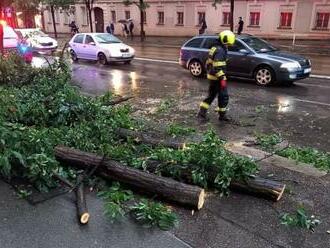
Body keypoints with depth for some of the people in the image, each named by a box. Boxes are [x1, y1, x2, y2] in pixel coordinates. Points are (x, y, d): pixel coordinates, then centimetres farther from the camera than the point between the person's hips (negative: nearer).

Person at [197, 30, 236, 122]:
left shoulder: (214, 48, 13)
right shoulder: (220, 50, -18)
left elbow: (208, 63, 20)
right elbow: (218, 67, -25)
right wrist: (222, 79, -23)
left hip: (211, 77, 10)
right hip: (217, 78, -10)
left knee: (211, 95, 17)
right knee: (224, 96, 3)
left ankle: (201, 113, 17)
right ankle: (222, 115, 13)